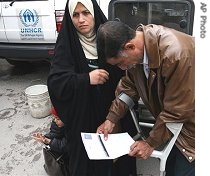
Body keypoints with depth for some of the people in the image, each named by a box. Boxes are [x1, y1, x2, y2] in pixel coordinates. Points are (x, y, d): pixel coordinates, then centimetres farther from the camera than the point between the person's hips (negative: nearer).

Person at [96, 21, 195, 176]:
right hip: (171, 123, 6)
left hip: (189, 121, -6)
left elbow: (177, 110, -26)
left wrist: (151, 142, -15)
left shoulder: (176, 54, -35)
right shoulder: (134, 46, -12)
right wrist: (111, 119, -4)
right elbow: (129, 86, 2)